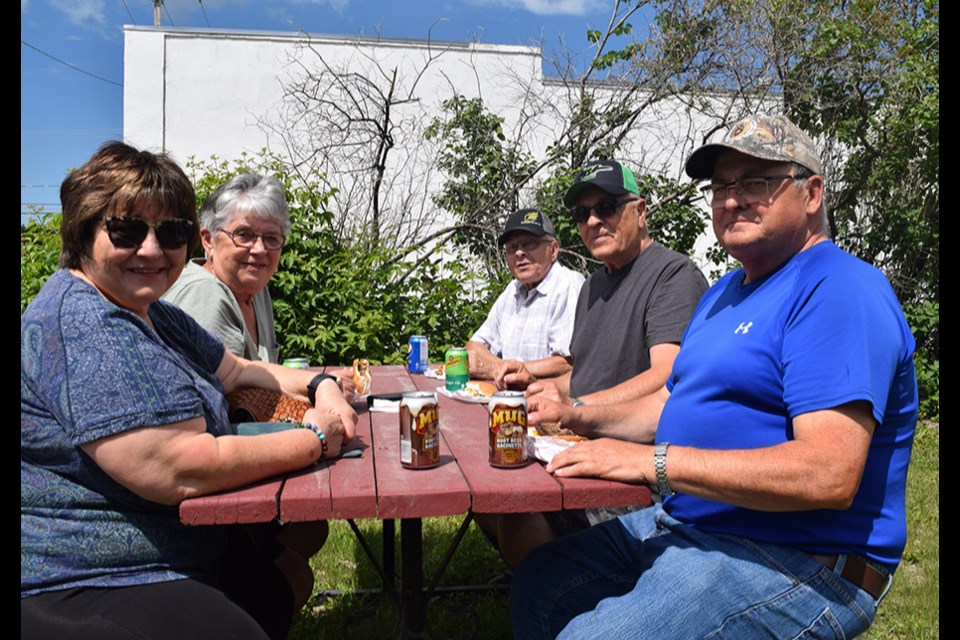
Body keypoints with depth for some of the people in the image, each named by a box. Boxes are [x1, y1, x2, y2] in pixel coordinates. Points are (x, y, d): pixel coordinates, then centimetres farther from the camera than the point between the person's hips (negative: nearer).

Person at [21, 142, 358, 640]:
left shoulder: (150, 313, 7)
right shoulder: (83, 326, -25)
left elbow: (235, 371, 17)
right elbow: (180, 471, -30)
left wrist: (319, 385, -2)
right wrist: (314, 439, -18)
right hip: (77, 591, -10)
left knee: (290, 571, 18)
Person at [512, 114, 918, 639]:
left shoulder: (840, 289, -17)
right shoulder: (725, 292, 15)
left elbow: (830, 475, -28)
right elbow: (672, 400, 22)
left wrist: (650, 461, -27)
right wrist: (576, 415, 6)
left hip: (790, 567, -9)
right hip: (681, 526, 9)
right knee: (537, 584, 13)